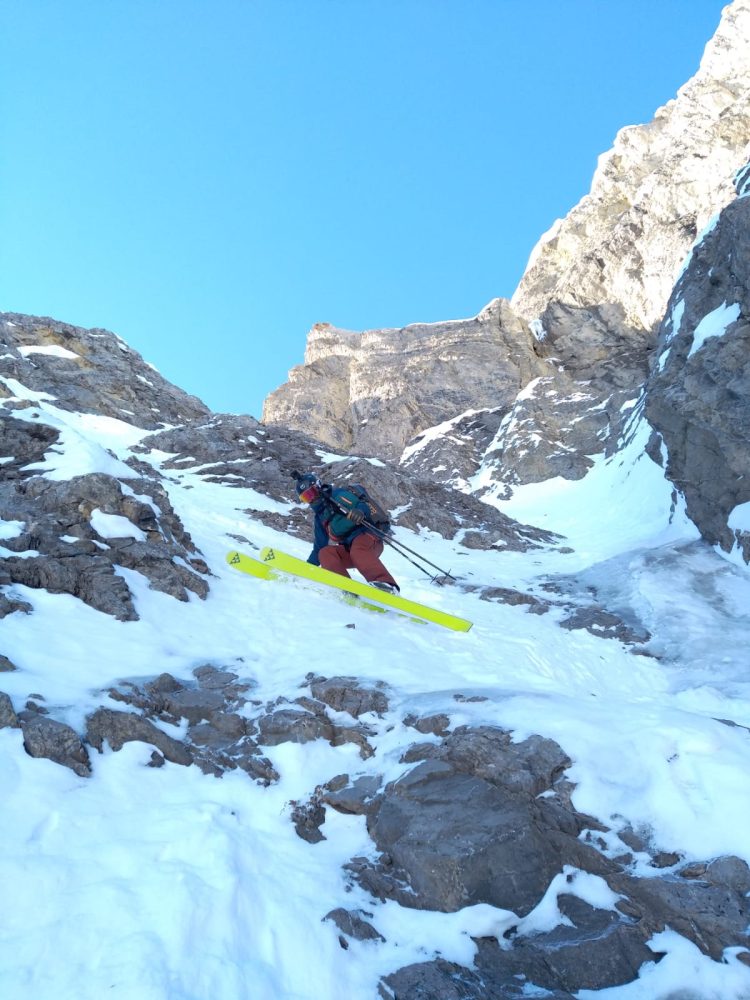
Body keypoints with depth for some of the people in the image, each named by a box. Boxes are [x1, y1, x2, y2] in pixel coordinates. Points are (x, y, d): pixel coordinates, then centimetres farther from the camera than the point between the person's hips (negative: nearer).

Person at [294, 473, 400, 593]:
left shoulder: (337, 495, 1)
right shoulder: (319, 517, 23)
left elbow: (362, 506, -13)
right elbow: (319, 547, 25)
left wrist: (359, 512, -37)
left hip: (368, 538, -7)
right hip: (349, 549, 7)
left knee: (357, 550, -38)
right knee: (325, 553, -17)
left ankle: (385, 584, -57)